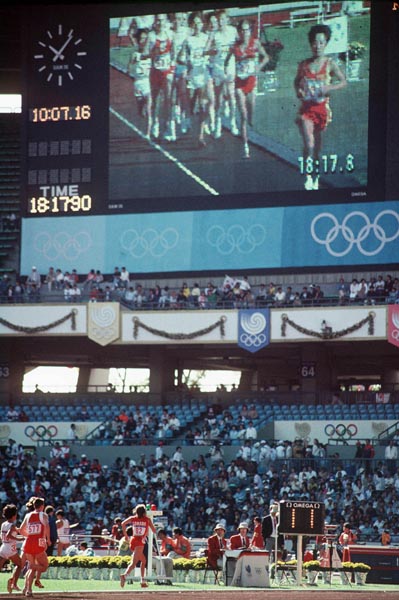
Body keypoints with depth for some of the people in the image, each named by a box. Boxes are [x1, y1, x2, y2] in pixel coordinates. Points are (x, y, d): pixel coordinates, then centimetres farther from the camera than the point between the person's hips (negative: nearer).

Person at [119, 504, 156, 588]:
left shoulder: (133, 518, 9)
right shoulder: (147, 519, 3)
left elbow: (123, 523, -6)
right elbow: (154, 530, 6)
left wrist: (125, 535, 3)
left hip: (132, 541, 5)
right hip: (140, 542, -5)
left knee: (143, 561, 24)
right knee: (133, 563, -16)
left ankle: (143, 581, 24)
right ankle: (124, 575, -42)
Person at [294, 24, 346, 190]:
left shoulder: (330, 64, -4)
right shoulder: (304, 64, 0)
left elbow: (343, 82, -3)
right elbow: (297, 81, 15)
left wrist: (329, 88, -18)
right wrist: (298, 91, -5)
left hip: (322, 106, 0)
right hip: (306, 107, 0)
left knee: (317, 144, 13)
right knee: (309, 144, -15)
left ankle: (315, 177, 29)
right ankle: (308, 177, -11)